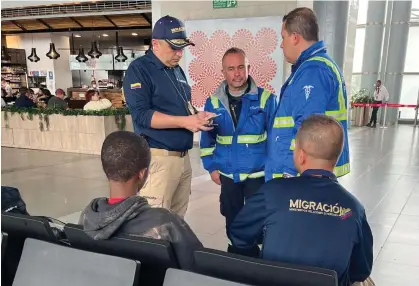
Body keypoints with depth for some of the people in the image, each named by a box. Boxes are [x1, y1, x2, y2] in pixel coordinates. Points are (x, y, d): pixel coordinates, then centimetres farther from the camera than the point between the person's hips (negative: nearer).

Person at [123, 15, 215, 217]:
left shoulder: (177, 70, 16)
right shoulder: (139, 69, -8)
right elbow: (141, 115, -18)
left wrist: (197, 116, 1)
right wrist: (184, 121, -23)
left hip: (183, 157, 7)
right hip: (158, 158, -7)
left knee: (177, 219, 11)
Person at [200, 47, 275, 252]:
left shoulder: (265, 99, -8)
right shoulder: (214, 102, 0)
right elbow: (207, 138, 6)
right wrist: (211, 166, 1)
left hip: (258, 173, -3)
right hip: (227, 174, 3)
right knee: (232, 219, 19)